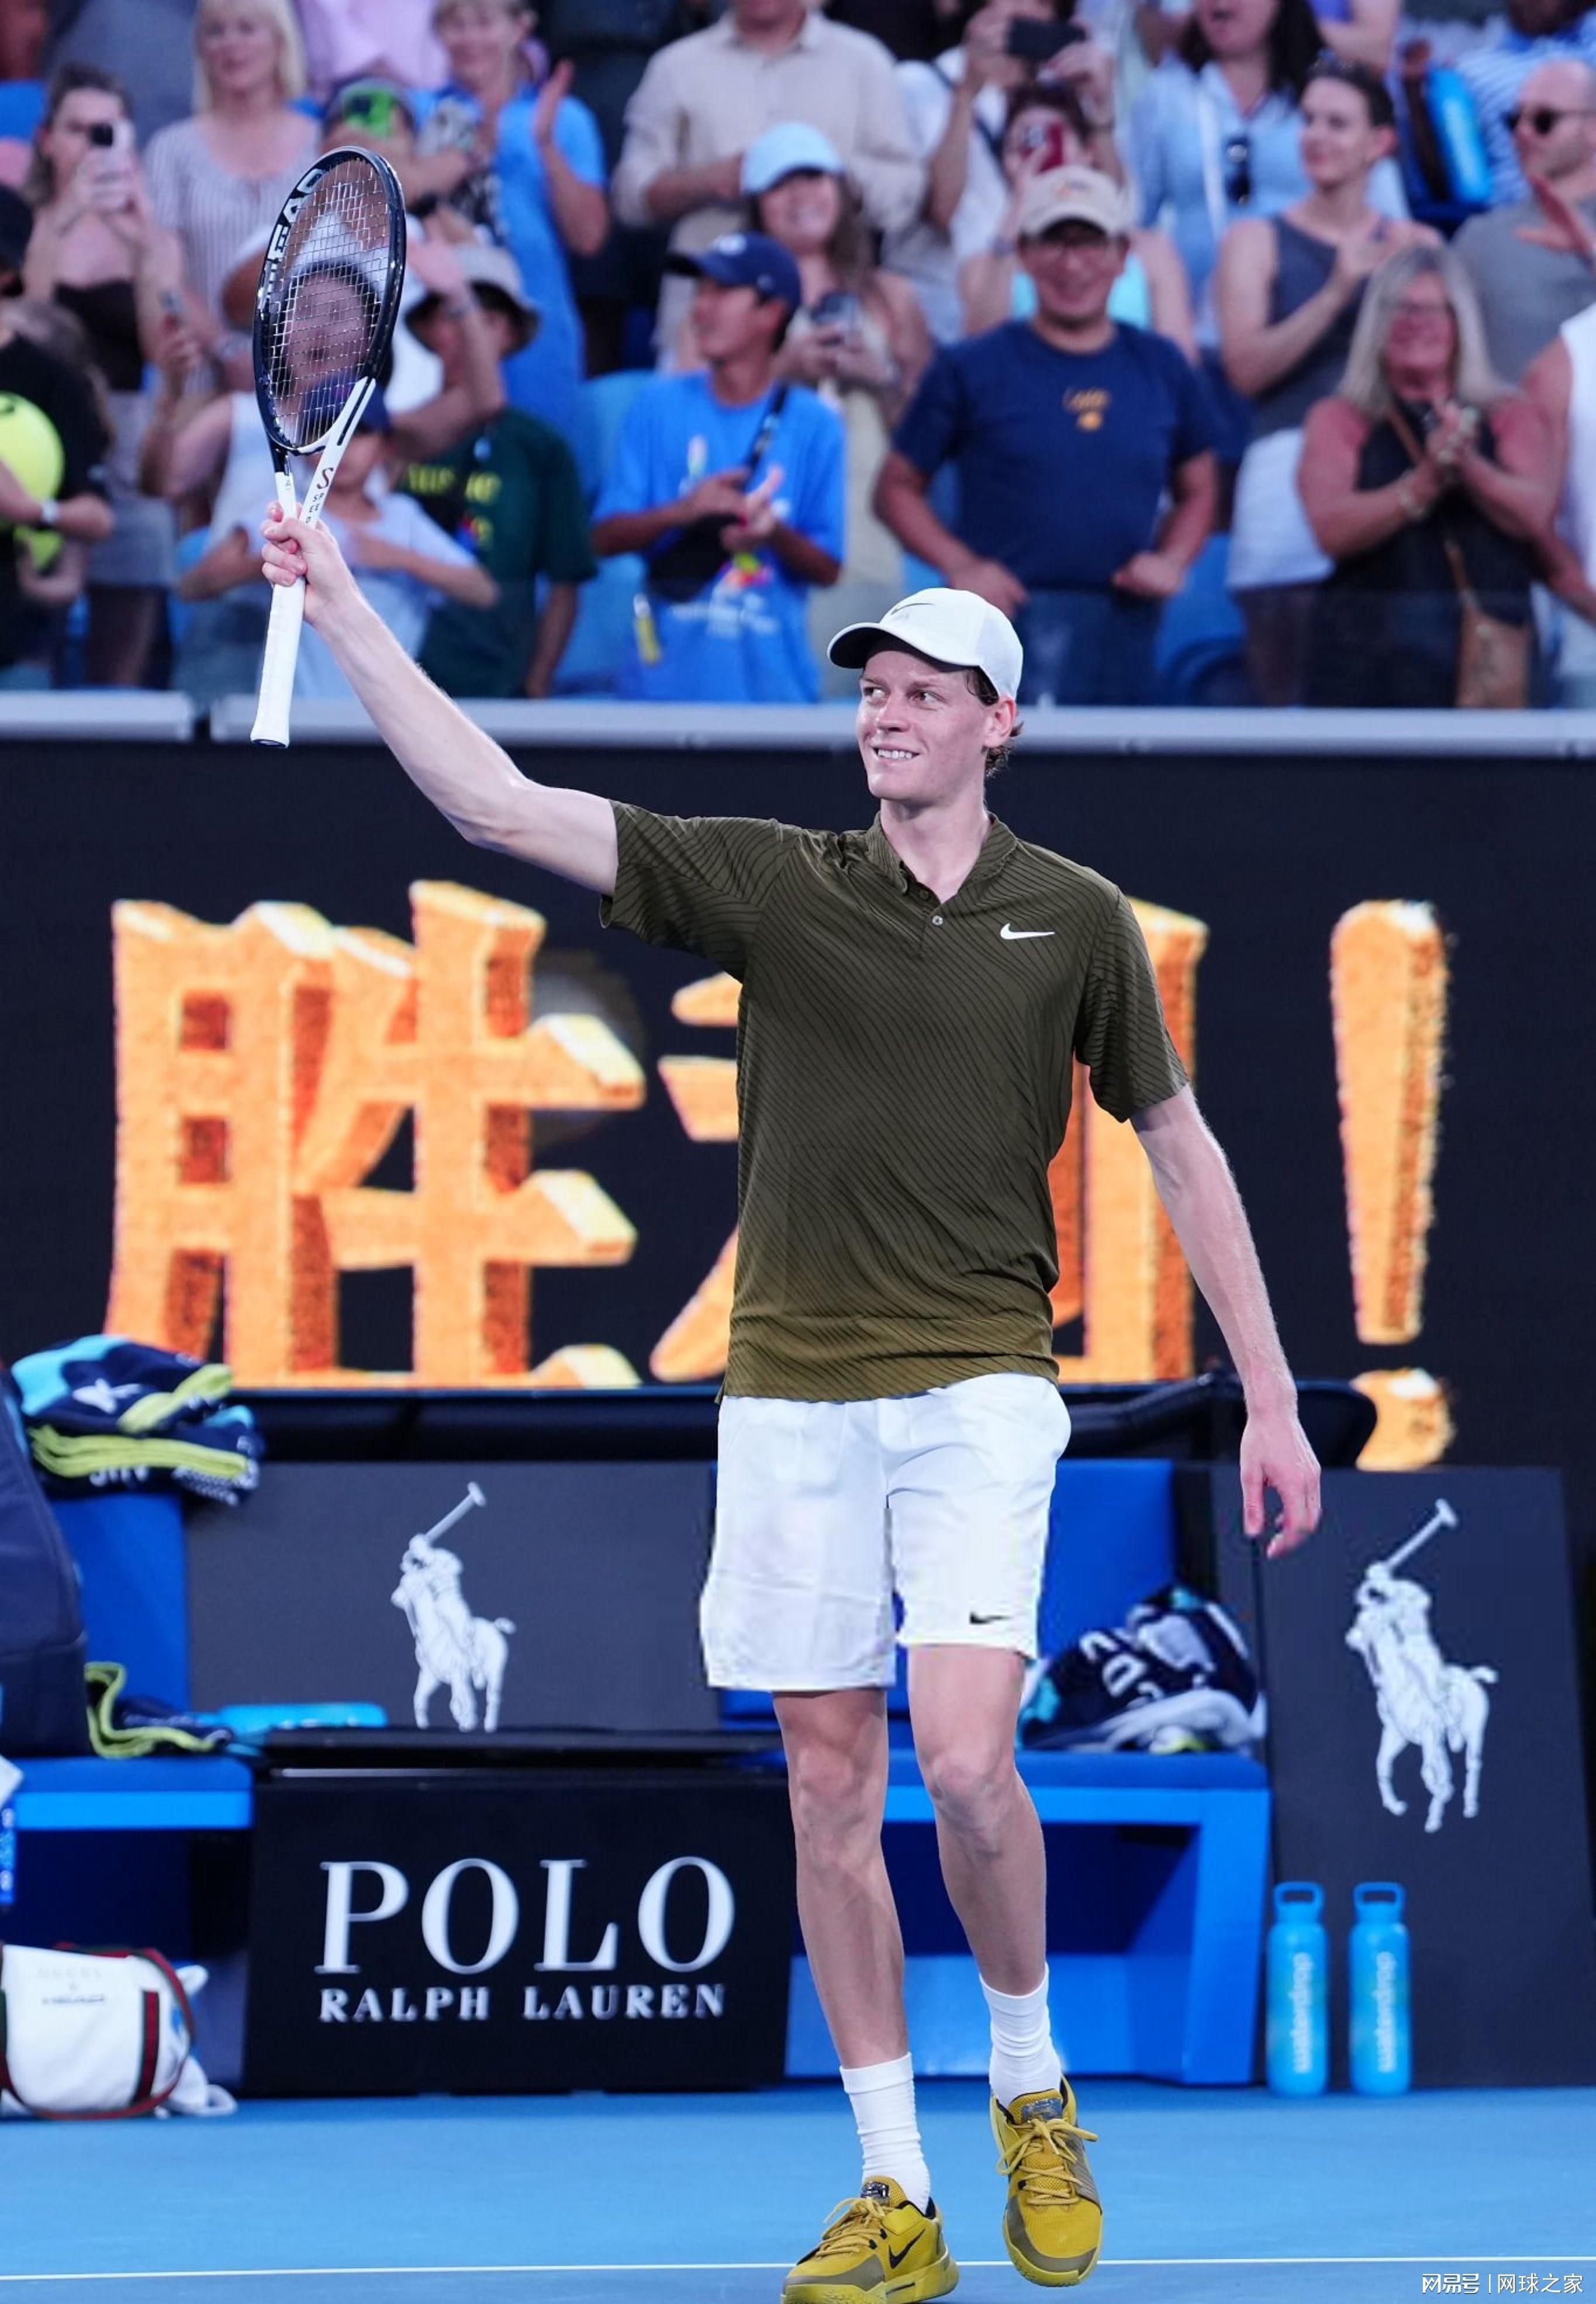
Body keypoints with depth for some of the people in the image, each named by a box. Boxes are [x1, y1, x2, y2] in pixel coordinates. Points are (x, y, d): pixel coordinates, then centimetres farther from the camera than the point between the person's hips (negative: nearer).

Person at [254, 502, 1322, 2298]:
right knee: (831, 1780, 2)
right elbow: (498, 806, -1)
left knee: (964, 1757, -16)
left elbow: (1180, 1149, 10)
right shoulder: (769, 885, 4)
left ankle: (1032, 2087, 10)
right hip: (792, 1395, 2)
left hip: (979, 1388, -2)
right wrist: (339, 607, -9)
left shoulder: (1072, 919, 3)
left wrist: (1270, 1397, 7)